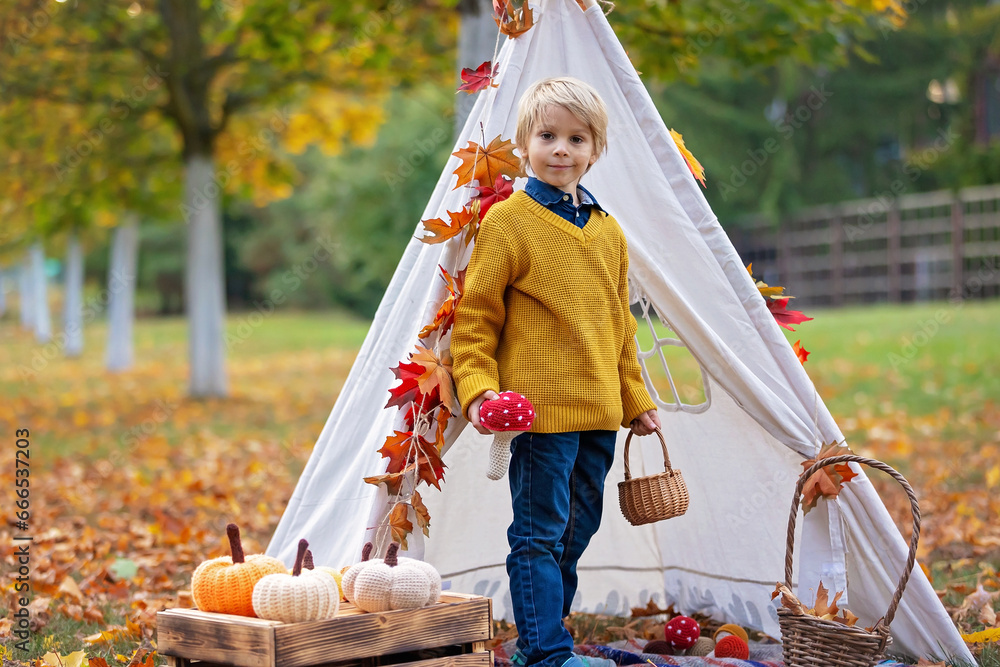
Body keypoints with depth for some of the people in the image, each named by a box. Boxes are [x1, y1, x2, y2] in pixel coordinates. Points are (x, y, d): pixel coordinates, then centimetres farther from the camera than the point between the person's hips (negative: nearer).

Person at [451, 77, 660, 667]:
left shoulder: (609, 231, 14)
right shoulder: (507, 220, -5)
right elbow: (476, 314, -6)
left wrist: (635, 398, 21)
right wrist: (478, 389, -16)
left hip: (600, 411, 7)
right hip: (540, 407, -7)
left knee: (577, 530, 14)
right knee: (540, 533, -4)